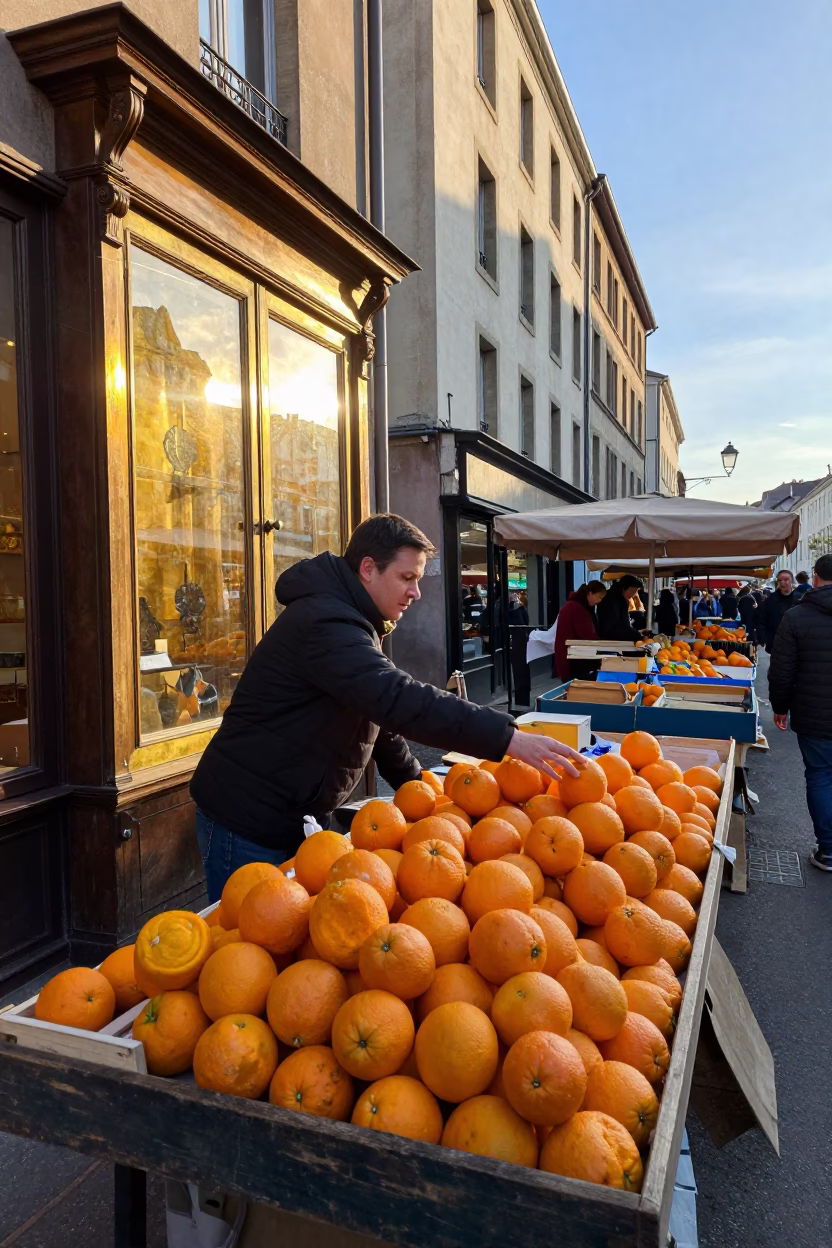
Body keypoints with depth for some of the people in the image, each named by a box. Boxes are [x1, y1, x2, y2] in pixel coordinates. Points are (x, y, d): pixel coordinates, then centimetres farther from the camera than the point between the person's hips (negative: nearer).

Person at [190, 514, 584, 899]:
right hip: (249, 821, -10)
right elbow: (398, 699, -36)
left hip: (295, 814, 10)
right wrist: (507, 737, -38)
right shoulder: (324, 622, -23)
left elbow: (381, 712, 19)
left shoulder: (352, 624, 12)